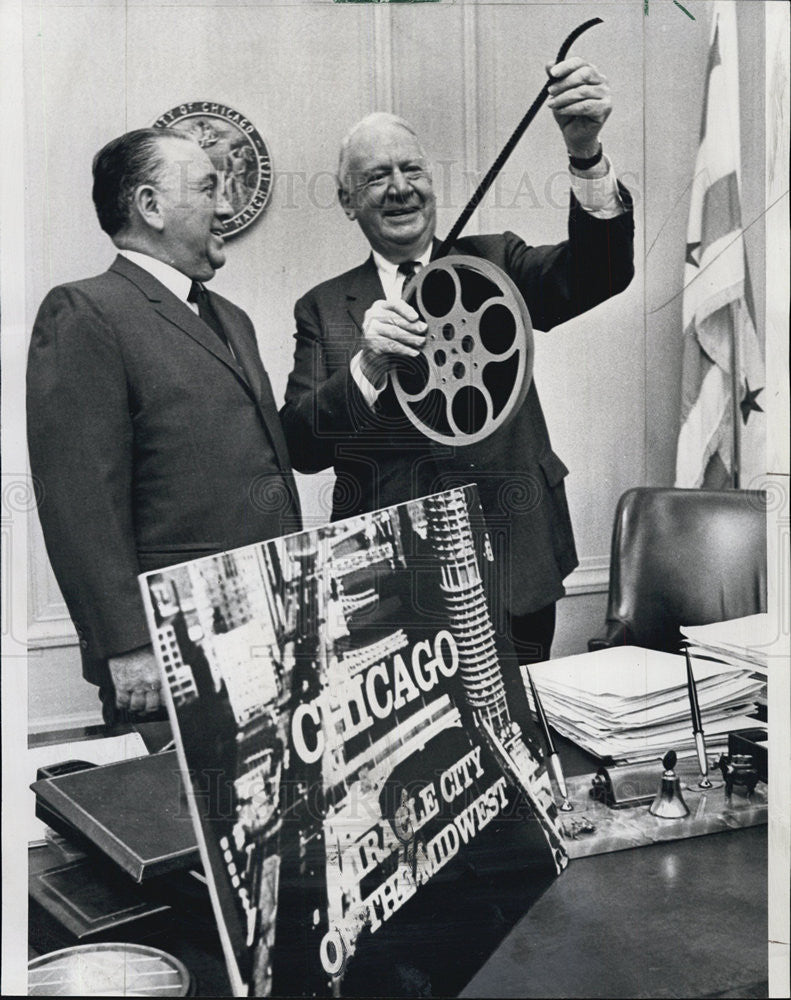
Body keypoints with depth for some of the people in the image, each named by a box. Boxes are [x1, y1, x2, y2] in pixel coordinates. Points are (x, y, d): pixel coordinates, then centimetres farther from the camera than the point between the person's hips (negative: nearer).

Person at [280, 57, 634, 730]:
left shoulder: (493, 264, 8)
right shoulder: (325, 308, 7)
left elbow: (601, 271, -11)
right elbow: (300, 447, -3)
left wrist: (586, 151, -27)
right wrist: (367, 366, -20)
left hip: (512, 573, 1)